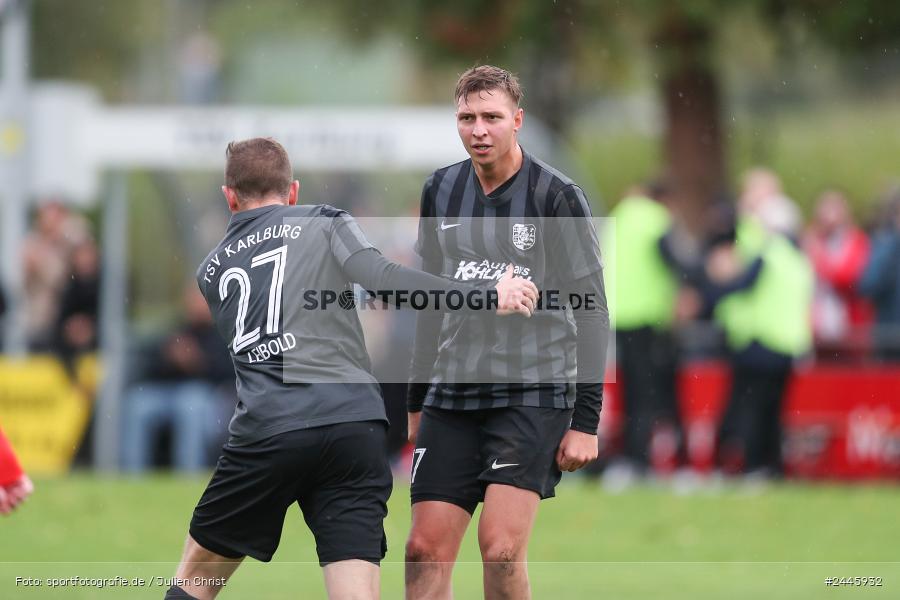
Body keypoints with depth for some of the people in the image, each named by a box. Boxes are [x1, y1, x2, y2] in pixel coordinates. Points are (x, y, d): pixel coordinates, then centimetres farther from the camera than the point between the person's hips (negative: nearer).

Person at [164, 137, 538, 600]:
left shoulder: (212, 271, 22)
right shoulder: (324, 225, 12)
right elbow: (382, 278, -5)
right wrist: (488, 298, -4)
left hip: (264, 431, 1)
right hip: (357, 430, -1)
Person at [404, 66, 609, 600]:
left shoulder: (556, 196, -7)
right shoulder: (442, 190, 9)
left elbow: (592, 314, -6)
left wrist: (585, 422, -10)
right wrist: (417, 403, 20)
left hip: (533, 394, -5)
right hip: (451, 394, 5)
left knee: (501, 550, -16)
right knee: (426, 552, -2)